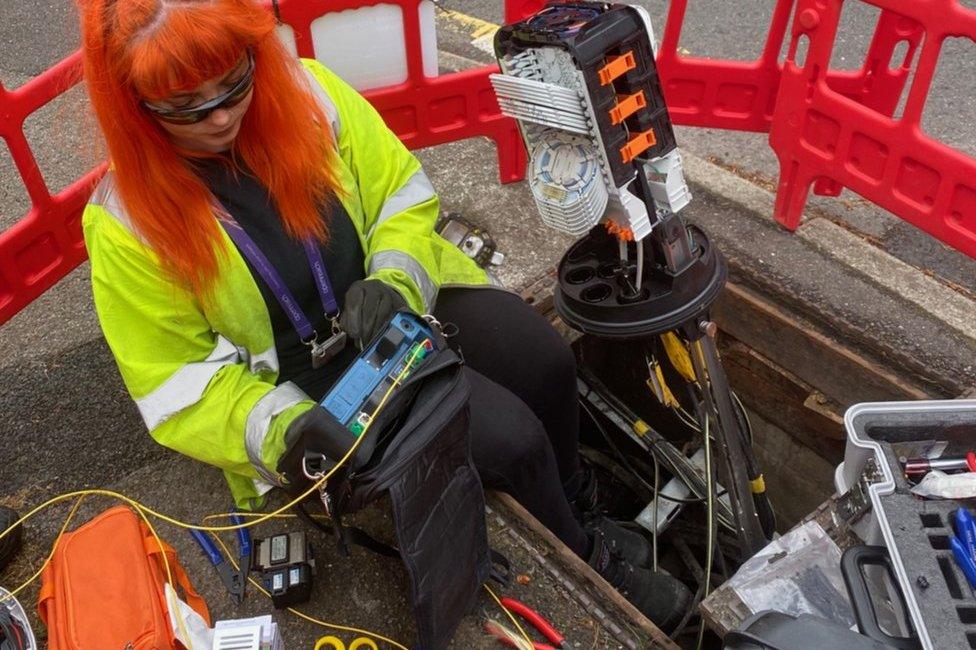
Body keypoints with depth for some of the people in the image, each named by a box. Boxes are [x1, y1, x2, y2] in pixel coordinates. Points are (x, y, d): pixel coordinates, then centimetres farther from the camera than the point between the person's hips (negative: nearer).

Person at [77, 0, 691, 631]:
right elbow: (181, 387, -11)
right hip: (307, 371, -3)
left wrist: (393, 281, -19)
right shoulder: (126, 224, -17)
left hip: (399, 297, 4)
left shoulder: (304, 90, -12)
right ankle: (582, 561, 14)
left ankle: (576, 500, 20)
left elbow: (402, 197, -1)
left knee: (546, 361, -14)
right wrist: (282, 429, -27)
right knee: (510, 438, -19)